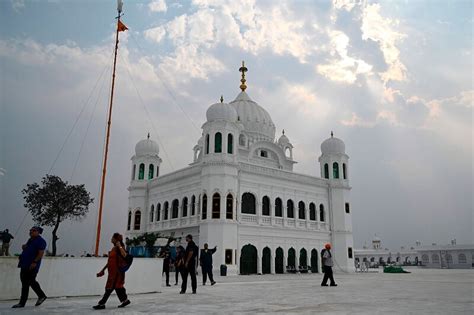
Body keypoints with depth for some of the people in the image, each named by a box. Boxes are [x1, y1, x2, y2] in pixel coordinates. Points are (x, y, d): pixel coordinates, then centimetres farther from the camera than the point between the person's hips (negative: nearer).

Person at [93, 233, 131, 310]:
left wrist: (119, 246, -26)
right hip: (112, 271, 9)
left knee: (110, 287, -2)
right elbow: (110, 260, 21)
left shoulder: (119, 248, -11)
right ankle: (125, 300, 22)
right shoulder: (113, 248, 13)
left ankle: (102, 304, 3)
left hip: (117, 271, -9)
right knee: (117, 286, 13)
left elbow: (124, 255, -32)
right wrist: (103, 270, 23)